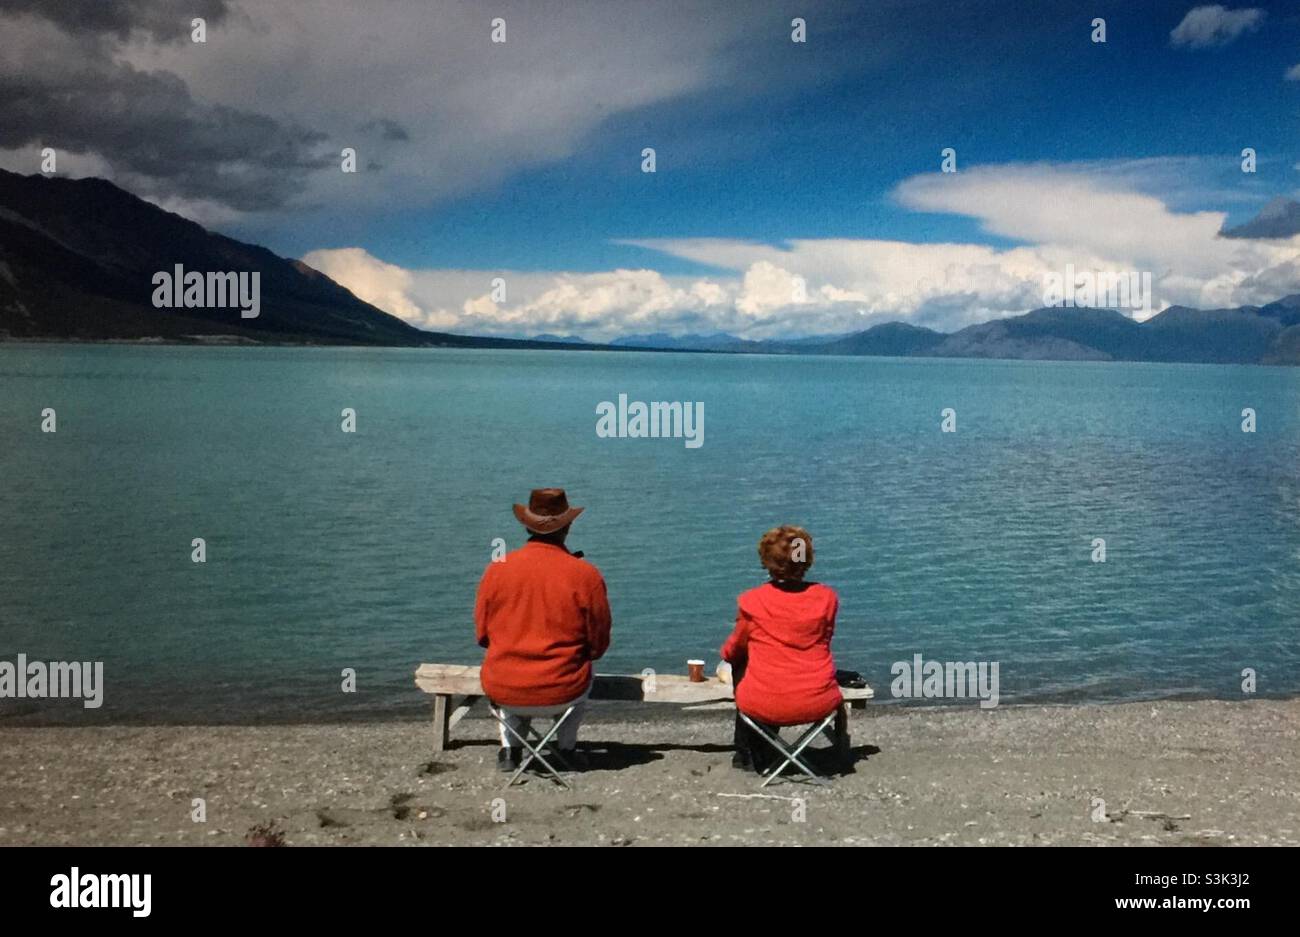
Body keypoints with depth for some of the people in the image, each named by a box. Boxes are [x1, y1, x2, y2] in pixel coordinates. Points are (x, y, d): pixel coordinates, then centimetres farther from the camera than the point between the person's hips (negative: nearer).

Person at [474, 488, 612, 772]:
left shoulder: (496, 569, -7)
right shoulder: (586, 575, -11)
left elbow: (482, 634, 5)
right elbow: (598, 645, -2)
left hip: (504, 693, 1)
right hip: (561, 694, -1)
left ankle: (510, 749, 29)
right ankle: (567, 747, 32)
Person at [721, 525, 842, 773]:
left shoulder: (751, 601, -8)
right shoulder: (827, 597, -3)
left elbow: (732, 651, 9)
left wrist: (727, 652, 32)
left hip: (765, 706, -2)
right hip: (819, 704, 2)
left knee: (740, 663, 29)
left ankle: (748, 754, 37)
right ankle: (761, 755, 43)